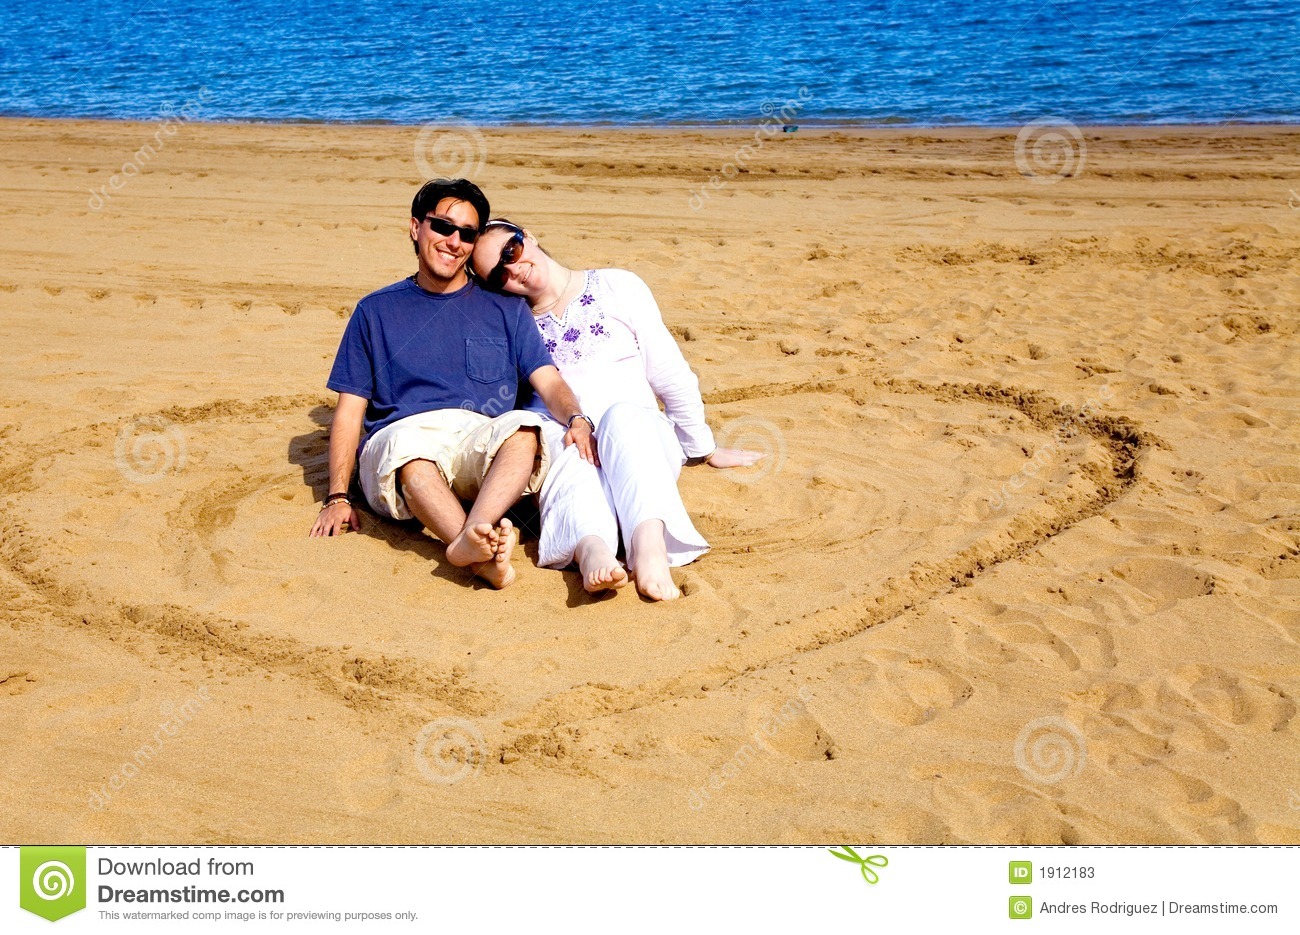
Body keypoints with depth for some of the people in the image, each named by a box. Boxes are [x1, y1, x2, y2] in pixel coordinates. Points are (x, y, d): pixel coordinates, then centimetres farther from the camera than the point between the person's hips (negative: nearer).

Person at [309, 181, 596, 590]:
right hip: (400, 436, 0)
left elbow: (548, 381, 9)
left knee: (524, 427, -33)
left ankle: (474, 533, -57)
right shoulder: (375, 311, 19)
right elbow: (350, 410, 14)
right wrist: (338, 497, 0)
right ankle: (483, 557, -58)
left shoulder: (504, 307, 21)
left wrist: (576, 418, -16)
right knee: (409, 444, -37)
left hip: (483, 439, 1)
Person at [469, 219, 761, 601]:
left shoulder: (617, 287, 14)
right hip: (552, 439, 0)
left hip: (637, 431, 0)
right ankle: (591, 550, -64)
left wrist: (705, 449, 18)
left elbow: (670, 374, 15)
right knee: (563, 440, -36)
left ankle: (649, 545, -60)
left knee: (622, 415, -35)